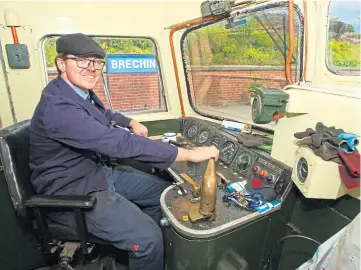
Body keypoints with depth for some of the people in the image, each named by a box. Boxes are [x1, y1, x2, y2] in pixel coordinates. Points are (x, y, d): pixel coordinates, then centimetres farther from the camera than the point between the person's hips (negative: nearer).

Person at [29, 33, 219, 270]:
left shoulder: (81, 92, 1)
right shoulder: (58, 107, -29)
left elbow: (103, 113, 26)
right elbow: (120, 143, -37)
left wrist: (132, 122, 14)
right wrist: (190, 154, -34)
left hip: (99, 172, 9)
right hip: (74, 191, -9)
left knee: (165, 191, 11)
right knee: (149, 238, -21)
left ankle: (141, 249, 30)